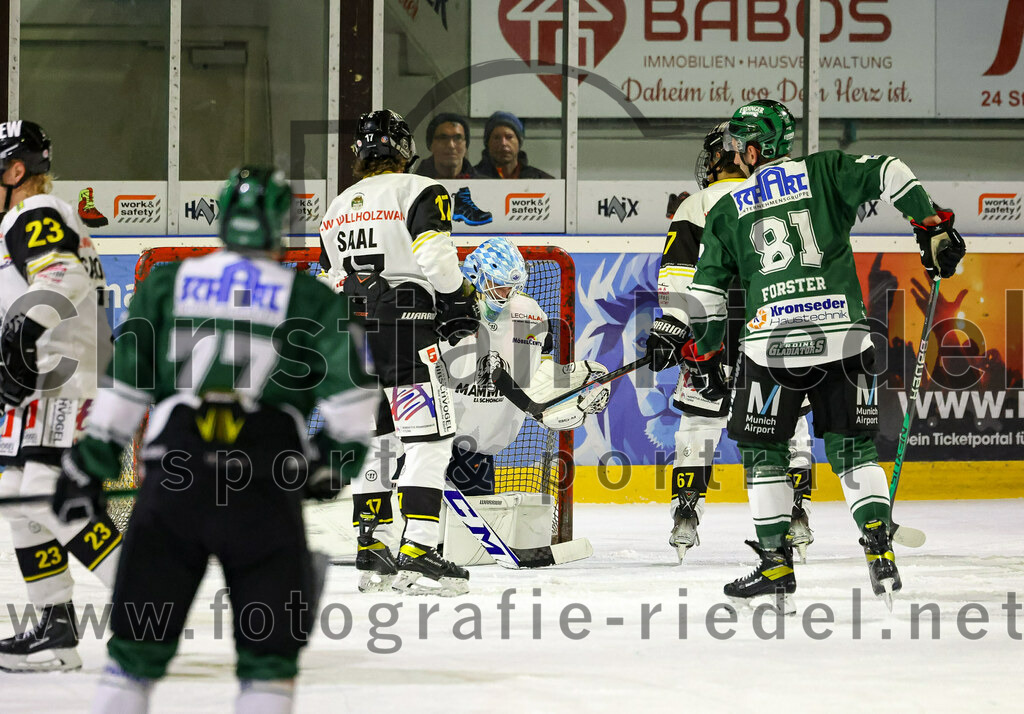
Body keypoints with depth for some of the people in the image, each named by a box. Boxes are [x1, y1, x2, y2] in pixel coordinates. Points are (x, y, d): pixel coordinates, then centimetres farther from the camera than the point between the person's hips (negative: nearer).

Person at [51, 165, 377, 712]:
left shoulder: (166, 282, 16)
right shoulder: (311, 299, 11)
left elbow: (124, 382, 13)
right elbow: (349, 393, 1)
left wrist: (88, 462, 21)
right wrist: (338, 458, 16)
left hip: (173, 472, 2)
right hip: (264, 482, -2)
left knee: (139, 642, 9)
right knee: (271, 647, 6)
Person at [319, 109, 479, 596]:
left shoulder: (337, 210, 19)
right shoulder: (419, 192, -3)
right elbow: (434, 257, -17)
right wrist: (460, 304, -2)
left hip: (349, 337, 7)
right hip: (405, 331, -7)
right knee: (430, 441, -8)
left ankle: (368, 547, 22)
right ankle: (416, 555, -18)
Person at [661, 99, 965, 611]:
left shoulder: (728, 210, 10)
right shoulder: (824, 174, 9)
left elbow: (706, 291, 12)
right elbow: (887, 174, -5)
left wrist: (705, 352, 24)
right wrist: (933, 226, -1)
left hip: (772, 345, -1)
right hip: (842, 337, 1)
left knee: (761, 450, 12)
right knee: (853, 447, 11)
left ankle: (776, 563, 7)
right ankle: (880, 552, -1)